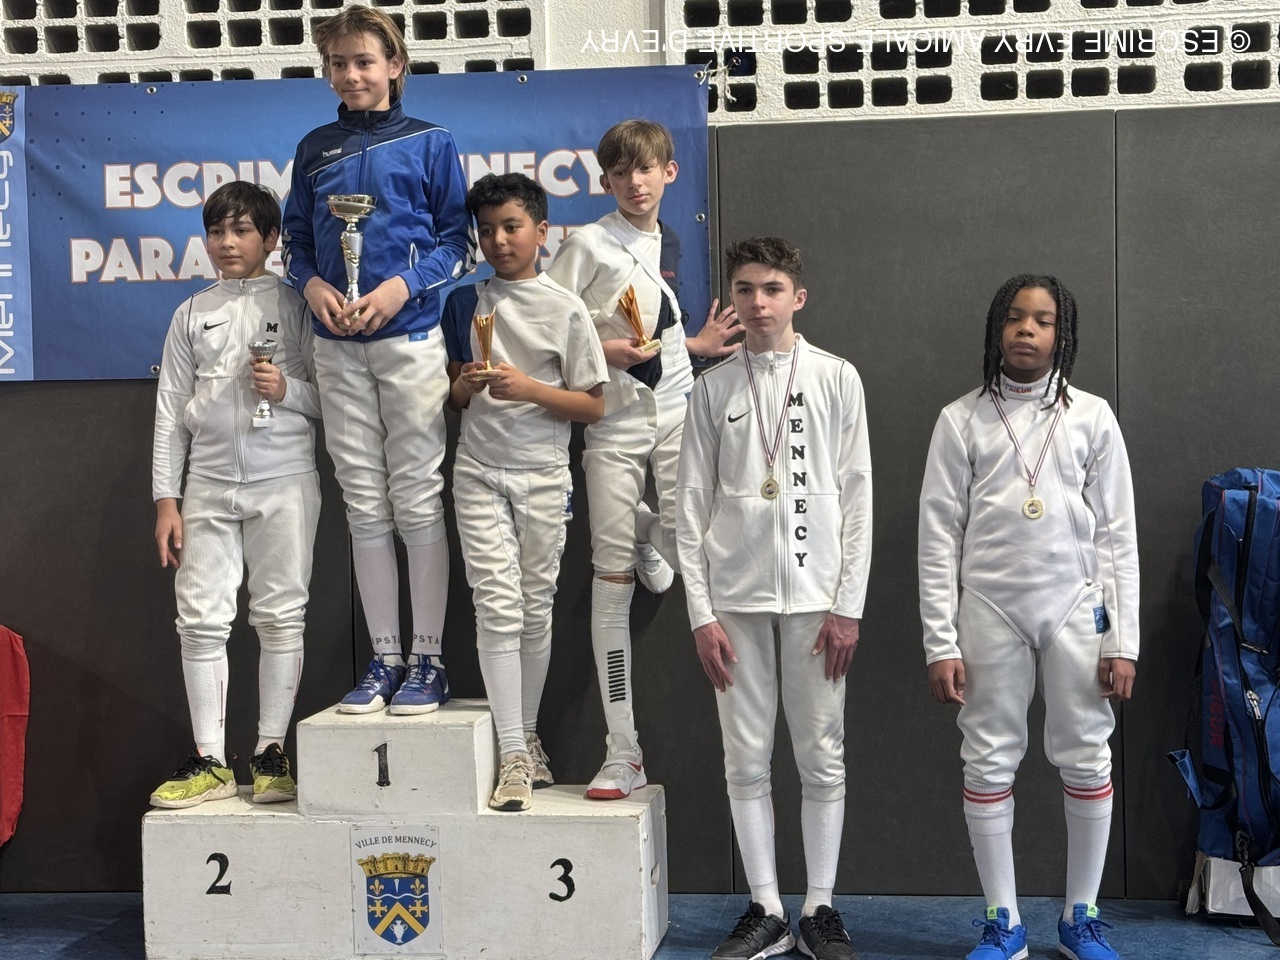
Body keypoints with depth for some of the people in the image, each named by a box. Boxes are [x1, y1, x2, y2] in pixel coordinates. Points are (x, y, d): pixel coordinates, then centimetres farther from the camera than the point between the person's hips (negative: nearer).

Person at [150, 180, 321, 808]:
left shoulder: (295, 305, 5)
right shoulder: (192, 314, 12)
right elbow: (171, 410, 10)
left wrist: (288, 391, -15)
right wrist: (166, 498, 4)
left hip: (284, 479, -2)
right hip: (209, 482, 3)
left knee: (280, 616, 1)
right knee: (201, 620, -1)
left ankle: (270, 753, 9)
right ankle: (210, 762, 7)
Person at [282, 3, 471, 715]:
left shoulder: (430, 143, 3)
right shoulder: (316, 150, 13)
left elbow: (458, 239, 1)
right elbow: (297, 238, 15)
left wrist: (403, 285, -14)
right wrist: (312, 284, -6)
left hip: (410, 338, -3)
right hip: (337, 344, 4)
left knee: (418, 500, -2)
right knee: (365, 507, 6)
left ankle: (429, 659, 6)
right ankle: (385, 659, 13)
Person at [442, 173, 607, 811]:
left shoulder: (566, 310, -1)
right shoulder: (464, 303, 7)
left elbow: (593, 406, -2)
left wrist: (529, 388, -15)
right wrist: (464, 387, -7)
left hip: (543, 476, -1)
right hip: (479, 474, 1)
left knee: (535, 609, 7)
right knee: (496, 606, -8)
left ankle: (527, 735, 23)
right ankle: (513, 757, -8)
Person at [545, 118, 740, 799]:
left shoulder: (668, 243, 14)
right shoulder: (588, 243, -3)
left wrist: (698, 344, 12)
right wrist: (602, 350, -18)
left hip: (676, 413, 4)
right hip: (615, 423, -4)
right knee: (612, 586, -3)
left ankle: (649, 535, 20)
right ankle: (622, 754, 5)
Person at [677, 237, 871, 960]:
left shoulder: (836, 378, 4)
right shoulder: (714, 389, 6)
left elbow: (857, 497, 2)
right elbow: (692, 504, 5)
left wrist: (849, 605, -4)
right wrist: (701, 613, -1)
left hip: (815, 594, -1)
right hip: (736, 595, 1)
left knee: (823, 756, 3)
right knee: (747, 757, 5)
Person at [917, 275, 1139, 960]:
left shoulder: (1091, 416, 4)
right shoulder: (962, 420, 2)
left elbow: (1117, 535, 3)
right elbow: (938, 537, 0)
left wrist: (1123, 641, -2)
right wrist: (941, 644, -5)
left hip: (1075, 609, 1)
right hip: (989, 612, 0)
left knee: (1087, 762, 4)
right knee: (989, 764, 3)